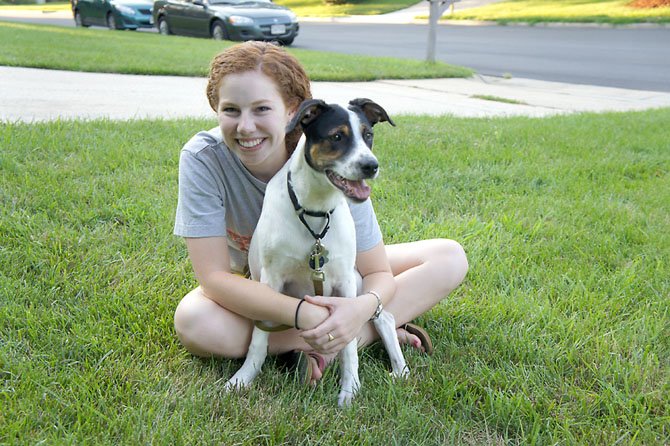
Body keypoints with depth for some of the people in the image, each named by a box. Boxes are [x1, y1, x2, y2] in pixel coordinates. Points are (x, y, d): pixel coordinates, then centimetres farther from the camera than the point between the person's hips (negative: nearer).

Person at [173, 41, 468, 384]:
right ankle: (374, 331, -25)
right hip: (254, 288, -1)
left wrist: (364, 306, -45)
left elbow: (378, 273, -20)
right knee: (193, 323, -35)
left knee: (450, 257, -14)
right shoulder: (202, 158, -27)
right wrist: (303, 314, -42)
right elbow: (214, 276, -28)